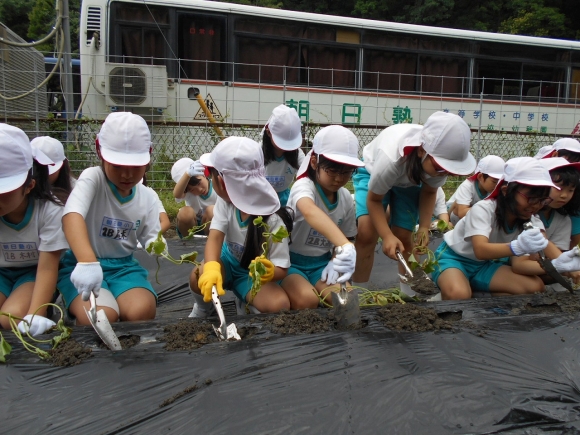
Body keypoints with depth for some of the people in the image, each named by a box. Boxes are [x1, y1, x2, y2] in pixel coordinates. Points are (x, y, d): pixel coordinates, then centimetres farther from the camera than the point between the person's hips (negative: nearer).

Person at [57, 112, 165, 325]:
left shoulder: (148, 197, 0)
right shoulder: (92, 178, -16)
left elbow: (151, 240, 4)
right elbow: (72, 216, -37)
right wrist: (87, 262, -54)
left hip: (123, 265, 4)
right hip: (81, 264, -3)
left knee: (142, 311, -26)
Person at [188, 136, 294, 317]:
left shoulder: (273, 220, -29)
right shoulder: (225, 201, -13)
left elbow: (282, 268, -24)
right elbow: (215, 236, -27)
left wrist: (270, 271, -50)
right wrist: (211, 267, -48)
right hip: (229, 262, 4)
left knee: (280, 305, -31)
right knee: (199, 277, -28)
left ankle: (247, 303, 4)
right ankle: (203, 309, 7)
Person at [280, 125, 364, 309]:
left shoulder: (346, 198, -4)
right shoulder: (304, 186, -24)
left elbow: (348, 236, 10)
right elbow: (310, 212, -49)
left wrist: (337, 260, -13)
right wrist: (345, 246, -65)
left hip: (321, 263, 5)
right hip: (291, 261, -5)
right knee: (308, 299, -31)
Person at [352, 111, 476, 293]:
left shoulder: (441, 159, -31)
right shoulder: (390, 158, -45)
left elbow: (429, 192, -10)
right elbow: (374, 199, -27)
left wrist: (424, 227, -22)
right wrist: (387, 236, -39)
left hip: (411, 180, 3)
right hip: (373, 172, -3)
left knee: (403, 238, -4)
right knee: (366, 232, -21)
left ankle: (409, 294, 19)